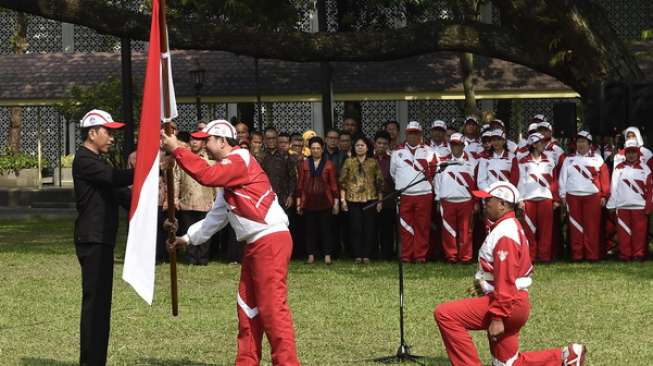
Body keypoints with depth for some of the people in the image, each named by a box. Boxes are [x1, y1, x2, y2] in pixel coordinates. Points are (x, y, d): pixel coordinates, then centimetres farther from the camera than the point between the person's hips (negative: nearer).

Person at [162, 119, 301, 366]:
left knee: (272, 306, -12)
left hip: (271, 241, -10)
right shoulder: (227, 169, 21)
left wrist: (176, 149, -19)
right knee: (247, 306, 13)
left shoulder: (240, 160, -10)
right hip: (256, 244, 10)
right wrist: (189, 238, 23)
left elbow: (207, 176, -26)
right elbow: (217, 216, 26)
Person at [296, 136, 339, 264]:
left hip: (324, 202, -1)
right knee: (310, 229, 4)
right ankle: (311, 255, 9)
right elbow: (300, 184, 6)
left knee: (326, 229, -1)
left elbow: (333, 184, 4)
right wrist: (299, 201, 2)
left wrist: (336, 201, 0)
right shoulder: (304, 164, 6)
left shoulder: (328, 165, 3)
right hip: (309, 202, 1)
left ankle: (327, 255, 2)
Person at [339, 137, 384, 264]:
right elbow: (343, 182, 5)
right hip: (353, 199, 0)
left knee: (369, 228, -1)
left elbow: (379, 182, 9)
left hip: (370, 199, 0)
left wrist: (380, 200, 4)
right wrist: (342, 199, -2)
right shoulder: (349, 162, 7)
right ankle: (357, 256, 2)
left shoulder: (373, 163, 9)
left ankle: (366, 255, 4)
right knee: (355, 228, -3)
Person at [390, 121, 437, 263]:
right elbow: (393, 172, 17)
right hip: (404, 195, 1)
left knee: (422, 227, 0)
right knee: (405, 227, 1)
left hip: (424, 194, -1)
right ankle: (406, 256, 5)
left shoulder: (428, 151, 7)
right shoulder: (397, 151, 10)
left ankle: (420, 255, 3)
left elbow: (433, 170, 6)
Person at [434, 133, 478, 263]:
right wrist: (438, 200, 6)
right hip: (447, 202, 1)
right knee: (448, 231, 0)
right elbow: (437, 180, 10)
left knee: (465, 231, -1)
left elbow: (476, 182, 6)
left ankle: (466, 257, 3)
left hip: (466, 201, -1)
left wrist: (476, 202, 3)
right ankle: (450, 256, 6)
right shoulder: (443, 161, 10)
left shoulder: (471, 162, 7)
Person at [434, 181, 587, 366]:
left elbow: (506, 279, -24)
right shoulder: (510, 226, 16)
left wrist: (498, 317, -27)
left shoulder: (505, 233, -16)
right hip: (515, 304, 11)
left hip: (510, 303, -11)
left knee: (444, 314, -17)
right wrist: (482, 281, 9)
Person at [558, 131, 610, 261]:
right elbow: (562, 177, 11)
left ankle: (592, 255, 0)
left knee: (592, 227, -3)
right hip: (573, 196, 2)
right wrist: (563, 195, 4)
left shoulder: (597, 159, 5)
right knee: (575, 226, 2)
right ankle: (576, 254, 6)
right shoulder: (569, 159, 12)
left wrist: (604, 195, -3)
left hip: (592, 196, -2)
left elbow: (604, 177, 2)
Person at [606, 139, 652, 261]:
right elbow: (613, 186, 5)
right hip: (622, 205, 1)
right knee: (624, 232, 2)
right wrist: (612, 204, 1)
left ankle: (639, 254, 7)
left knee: (639, 232, 1)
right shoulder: (619, 168, 7)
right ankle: (625, 254, 8)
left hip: (639, 205, -1)